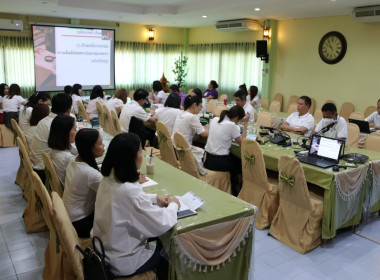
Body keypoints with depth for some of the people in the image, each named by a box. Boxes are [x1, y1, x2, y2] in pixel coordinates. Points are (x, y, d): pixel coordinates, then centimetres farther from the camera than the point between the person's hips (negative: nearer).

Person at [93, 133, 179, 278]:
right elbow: (162, 225, -27)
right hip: (123, 262, -7)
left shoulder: (109, 179, -9)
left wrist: (155, 197, 2)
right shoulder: (129, 190, -35)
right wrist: (173, 205, -9)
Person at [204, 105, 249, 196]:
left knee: (234, 159, 31)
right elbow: (242, 142, -7)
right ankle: (234, 190, 35)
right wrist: (245, 124, -2)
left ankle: (233, 188, 39)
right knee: (242, 164, 20)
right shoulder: (232, 125, -18)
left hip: (207, 159, 7)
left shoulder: (215, 119, 3)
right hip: (219, 162, -7)